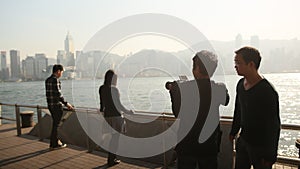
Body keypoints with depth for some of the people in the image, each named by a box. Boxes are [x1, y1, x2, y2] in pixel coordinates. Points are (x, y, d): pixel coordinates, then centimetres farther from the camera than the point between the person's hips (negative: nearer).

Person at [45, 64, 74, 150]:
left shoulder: (48, 80, 13)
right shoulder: (55, 80, -16)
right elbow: (58, 93, -22)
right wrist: (66, 103, -17)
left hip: (50, 105, 9)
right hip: (56, 105, -9)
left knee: (55, 124, 18)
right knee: (56, 125, 1)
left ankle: (56, 141, 28)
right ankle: (54, 144, 10)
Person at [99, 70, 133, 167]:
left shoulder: (102, 89, 4)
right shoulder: (114, 89, -16)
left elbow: (102, 103, 10)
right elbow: (118, 104, -15)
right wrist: (127, 112, -3)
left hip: (107, 115, 7)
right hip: (115, 115, -7)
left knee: (113, 136, 18)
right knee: (115, 137, 5)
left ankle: (112, 157, 25)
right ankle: (111, 160, 11)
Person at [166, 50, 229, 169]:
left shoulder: (181, 88, -19)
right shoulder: (220, 89, -12)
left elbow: (177, 113, -5)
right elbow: (226, 101, 12)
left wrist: (172, 90, 7)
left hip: (186, 146, -1)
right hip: (209, 146, 2)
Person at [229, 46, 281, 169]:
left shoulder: (267, 91, -23)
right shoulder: (241, 84, 0)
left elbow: (273, 125, -20)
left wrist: (269, 156, -16)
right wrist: (234, 131, 21)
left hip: (260, 145, -7)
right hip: (243, 140, 7)